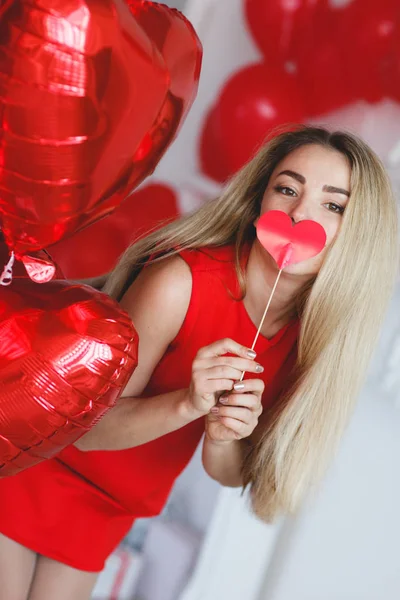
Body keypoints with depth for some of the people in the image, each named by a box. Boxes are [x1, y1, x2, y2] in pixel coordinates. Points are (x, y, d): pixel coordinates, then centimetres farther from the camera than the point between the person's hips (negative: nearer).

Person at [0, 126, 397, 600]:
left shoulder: (321, 336, -14)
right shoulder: (179, 284, -29)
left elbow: (230, 475, -6)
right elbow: (86, 428, -20)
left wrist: (224, 438, -28)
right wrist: (189, 404, -37)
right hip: (38, 465, -4)